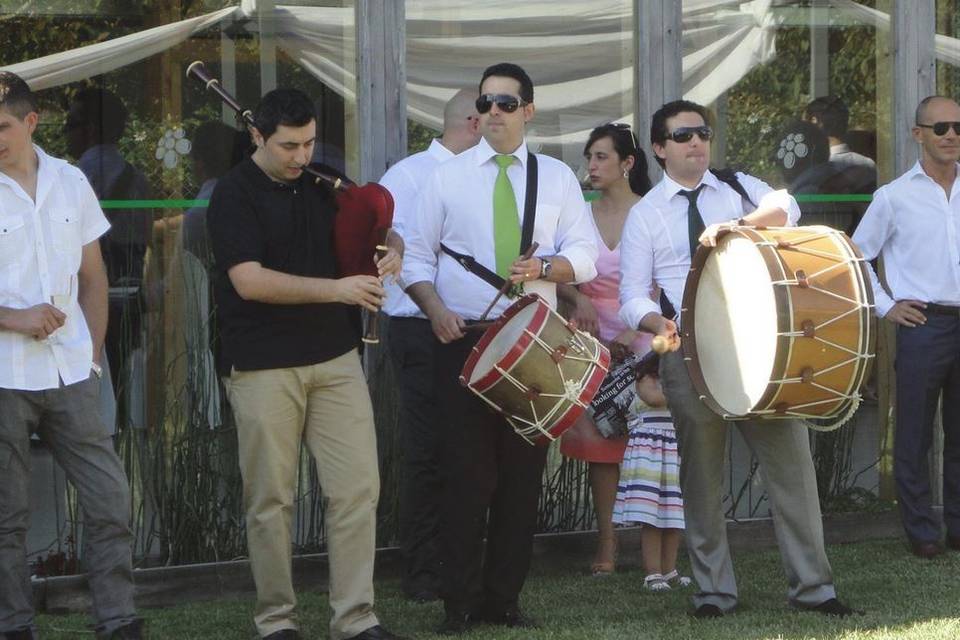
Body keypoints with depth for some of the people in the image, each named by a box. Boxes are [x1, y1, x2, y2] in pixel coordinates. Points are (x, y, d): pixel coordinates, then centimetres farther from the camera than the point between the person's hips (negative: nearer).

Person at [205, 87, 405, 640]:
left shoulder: (323, 181, 9)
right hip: (264, 368, -5)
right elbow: (250, 281, -18)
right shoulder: (235, 194, -8)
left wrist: (391, 249, -2)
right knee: (271, 499, 2)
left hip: (335, 357, 5)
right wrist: (337, 288, -22)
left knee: (358, 488, -2)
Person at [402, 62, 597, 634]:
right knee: (468, 470, -5)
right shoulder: (448, 178, 6)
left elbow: (585, 256, 5)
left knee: (524, 470, 2)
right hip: (464, 338, -2)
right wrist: (435, 307, -12)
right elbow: (418, 257, 6)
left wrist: (545, 269, -15)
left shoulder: (557, 178, 10)